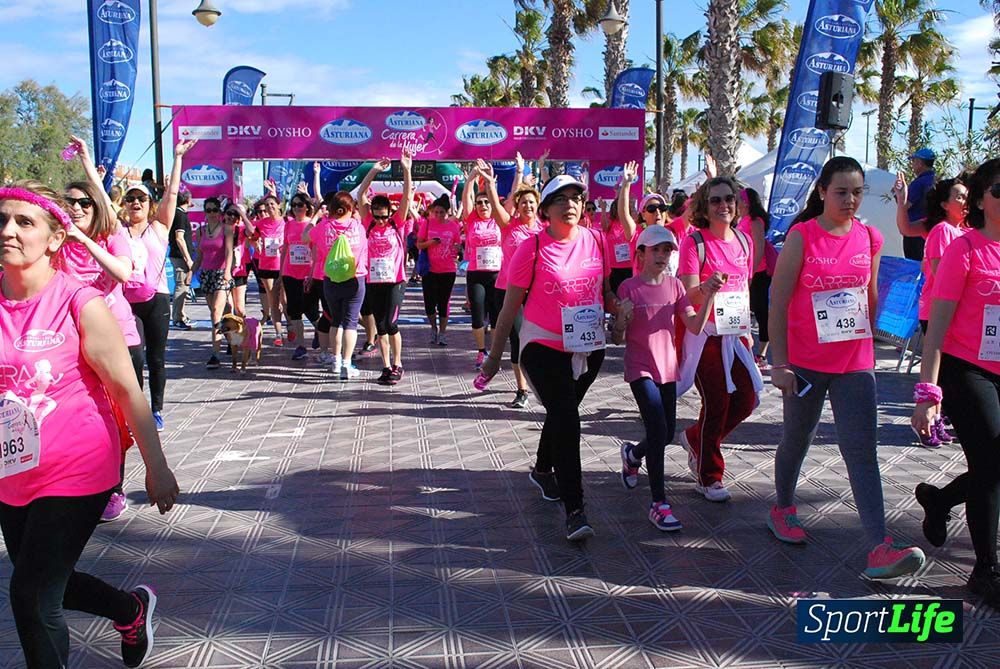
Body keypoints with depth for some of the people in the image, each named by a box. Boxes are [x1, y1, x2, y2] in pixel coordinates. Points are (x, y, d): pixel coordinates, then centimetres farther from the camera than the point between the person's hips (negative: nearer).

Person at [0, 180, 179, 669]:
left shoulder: (80, 304, -16)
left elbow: (127, 391, -12)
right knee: (44, 584, 22)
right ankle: (133, 610, 49)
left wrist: (156, 468, -9)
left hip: (75, 473, -6)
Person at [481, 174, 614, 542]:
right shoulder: (533, 248, -12)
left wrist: (617, 306, -12)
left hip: (588, 346, 5)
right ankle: (574, 509, -11)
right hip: (543, 347, -5)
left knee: (562, 413, 22)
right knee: (566, 418, -16)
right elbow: (510, 306, -7)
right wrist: (494, 355, -4)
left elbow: (605, 291, 12)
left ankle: (542, 470, 49)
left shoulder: (596, 240, -1)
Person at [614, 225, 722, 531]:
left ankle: (632, 454, 44)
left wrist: (709, 294, -16)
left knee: (667, 435, 12)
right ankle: (659, 503, -8)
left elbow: (695, 327, -5)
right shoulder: (629, 287, -9)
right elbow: (618, 339, -6)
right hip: (640, 370, -5)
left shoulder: (675, 285, 3)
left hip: (667, 368, 5)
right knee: (658, 431, -16)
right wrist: (623, 317, -26)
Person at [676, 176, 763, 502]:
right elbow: (689, 296, -17)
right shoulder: (695, 242, -11)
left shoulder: (744, 240, 7)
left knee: (747, 397, 4)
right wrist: (707, 287, -38)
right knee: (717, 402, -4)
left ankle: (695, 439, 30)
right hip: (705, 333, -6)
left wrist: (746, 327, 16)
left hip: (735, 332, 6)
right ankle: (709, 477, 13)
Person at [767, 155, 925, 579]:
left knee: (862, 451, -4)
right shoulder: (801, 236, -8)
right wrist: (779, 363, -12)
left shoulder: (870, 238, 4)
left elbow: (870, 296, 16)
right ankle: (783, 509, 39)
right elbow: (778, 301, -10)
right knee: (797, 440, 15)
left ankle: (880, 550, -9)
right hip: (805, 362, -3)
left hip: (855, 363, 3)